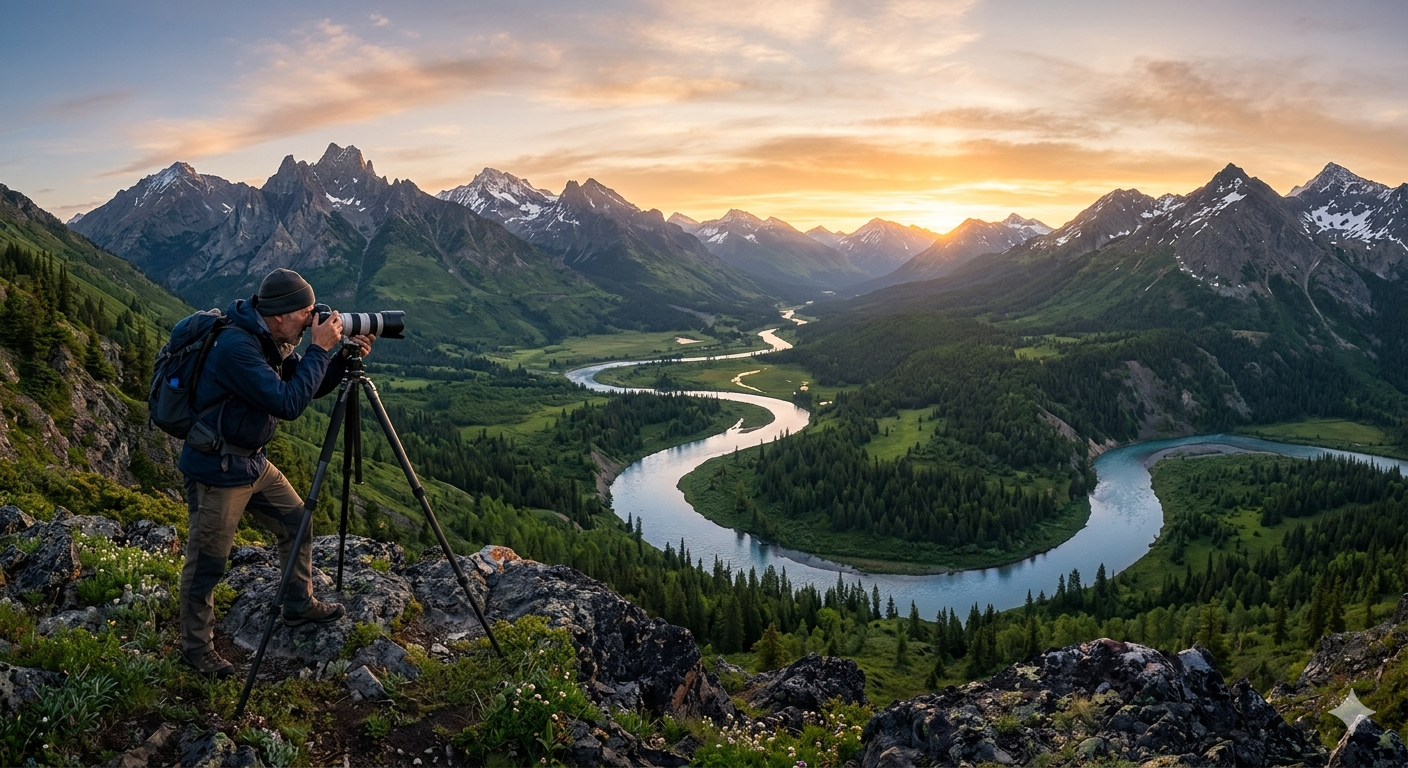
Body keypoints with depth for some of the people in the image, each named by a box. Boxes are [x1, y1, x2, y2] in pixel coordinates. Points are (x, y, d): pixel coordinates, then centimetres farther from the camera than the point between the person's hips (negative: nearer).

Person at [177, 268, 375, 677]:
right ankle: (196, 647, 23)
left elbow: (309, 387, 10)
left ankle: (300, 606, 35)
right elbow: (288, 404, -31)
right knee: (207, 562, 5)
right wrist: (320, 349, -26)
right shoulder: (236, 346, -27)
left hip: (252, 461, 9)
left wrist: (344, 357, -6)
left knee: (296, 524, 17)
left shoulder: (272, 341, 2)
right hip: (217, 469, -9)